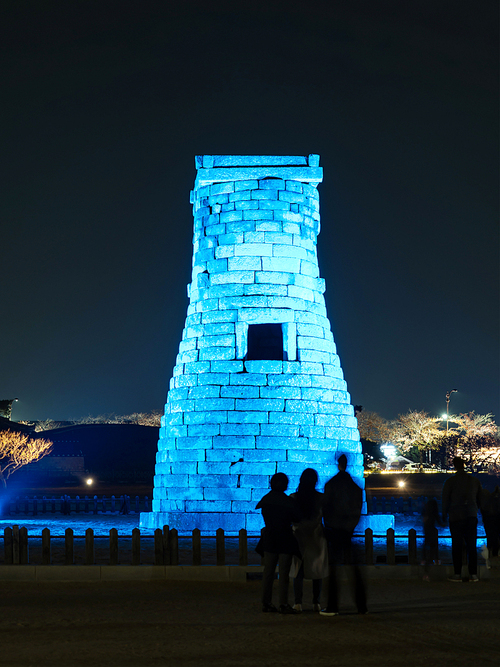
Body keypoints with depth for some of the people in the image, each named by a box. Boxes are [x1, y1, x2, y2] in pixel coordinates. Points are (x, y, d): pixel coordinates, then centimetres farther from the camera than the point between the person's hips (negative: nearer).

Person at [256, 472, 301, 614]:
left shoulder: (265, 499, -1)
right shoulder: (288, 501, -15)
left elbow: (266, 517, 9)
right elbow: (297, 519, -7)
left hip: (269, 539, 5)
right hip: (285, 539, -5)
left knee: (268, 571, 11)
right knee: (284, 573, -1)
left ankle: (266, 602, 13)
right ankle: (283, 604, -2)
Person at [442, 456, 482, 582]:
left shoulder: (450, 481, -5)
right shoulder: (475, 481, 6)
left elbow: (445, 500, -1)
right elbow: (480, 499, 14)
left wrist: (444, 515, 11)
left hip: (456, 517, -3)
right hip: (472, 517, 3)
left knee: (457, 546, 0)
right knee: (471, 546, 5)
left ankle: (457, 574, -1)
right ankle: (473, 574, 2)